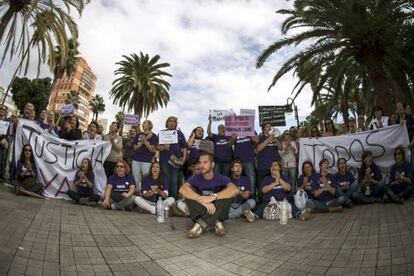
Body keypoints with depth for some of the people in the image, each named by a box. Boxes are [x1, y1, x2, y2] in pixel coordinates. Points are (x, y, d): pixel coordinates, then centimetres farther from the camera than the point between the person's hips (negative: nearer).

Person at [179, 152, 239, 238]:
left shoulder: (221, 178, -6)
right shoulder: (195, 178, -4)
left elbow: (236, 190, -28)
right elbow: (182, 189, -27)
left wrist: (213, 197, -40)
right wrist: (203, 200, -40)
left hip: (218, 213, 0)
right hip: (200, 213, 1)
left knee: (229, 192, -24)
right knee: (189, 192, -19)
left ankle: (200, 224, -31)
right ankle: (216, 222, -26)